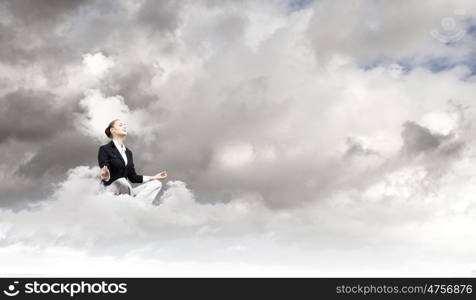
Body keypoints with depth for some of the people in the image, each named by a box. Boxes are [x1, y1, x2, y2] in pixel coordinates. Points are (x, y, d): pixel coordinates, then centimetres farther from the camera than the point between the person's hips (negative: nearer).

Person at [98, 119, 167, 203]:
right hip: (112, 189, -7)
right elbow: (105, 178, -11)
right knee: (122, 181, -38)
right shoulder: (104, 149, -2)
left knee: (156, 183, -8)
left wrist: (153, 177, 16)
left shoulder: (128, 152, 19)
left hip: (126, 191, 7)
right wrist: (105, 177, -36)